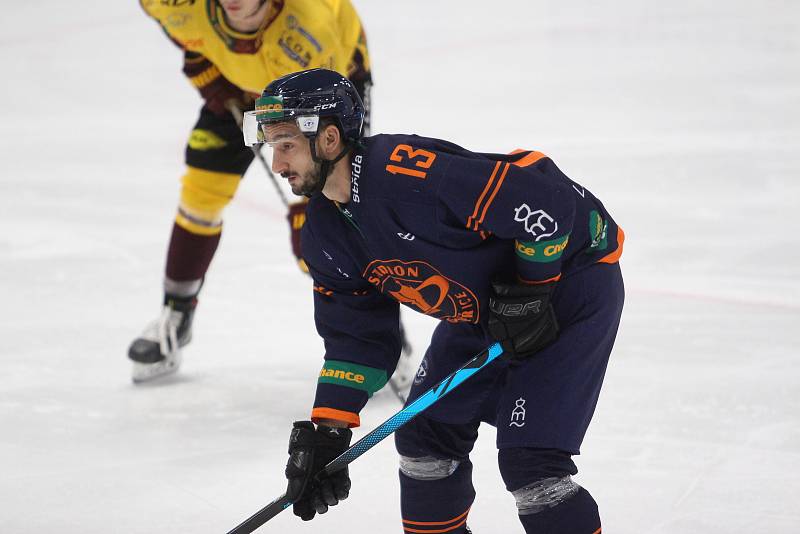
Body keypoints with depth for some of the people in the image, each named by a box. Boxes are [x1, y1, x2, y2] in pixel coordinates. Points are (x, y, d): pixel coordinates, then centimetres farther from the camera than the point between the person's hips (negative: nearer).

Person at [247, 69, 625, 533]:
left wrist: (530, 292, -21)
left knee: (530, 458, -17)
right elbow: (356, 337, 5)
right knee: (426, 434, 12)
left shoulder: (409, 170, -32)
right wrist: (326, 433, -4)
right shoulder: (326, 234, -2)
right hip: (480, 311, 9)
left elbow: (543, 194, -31)